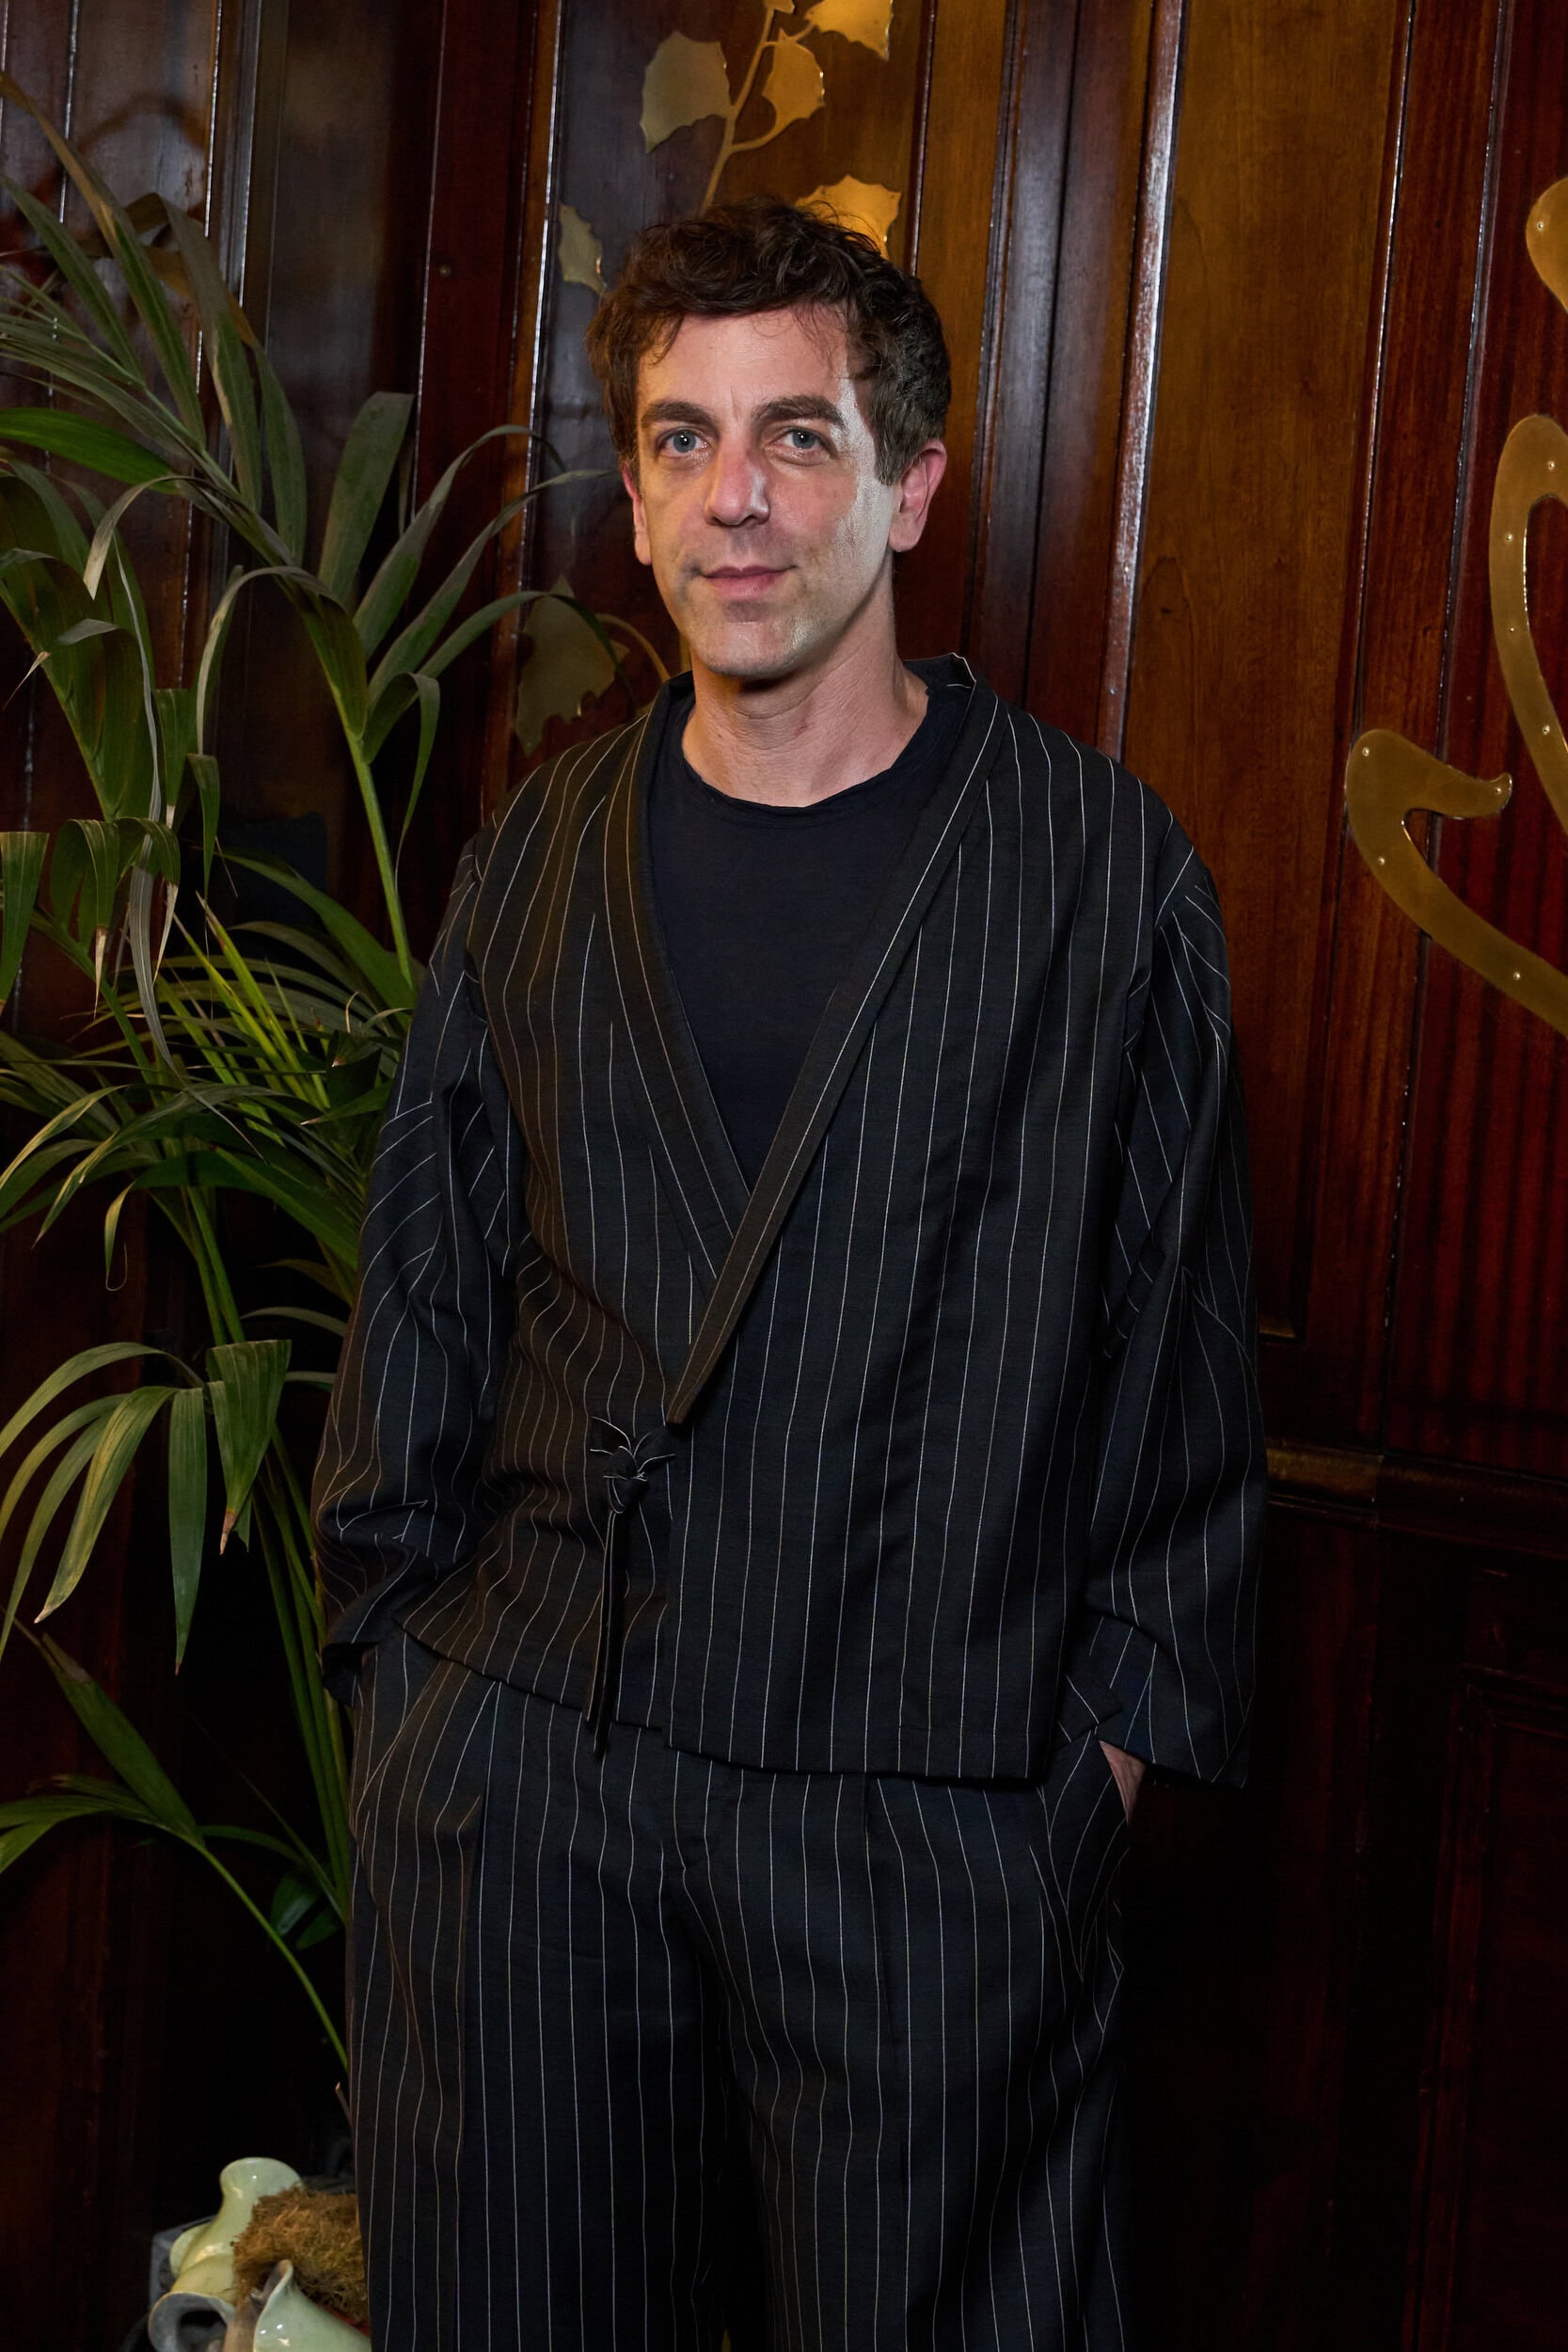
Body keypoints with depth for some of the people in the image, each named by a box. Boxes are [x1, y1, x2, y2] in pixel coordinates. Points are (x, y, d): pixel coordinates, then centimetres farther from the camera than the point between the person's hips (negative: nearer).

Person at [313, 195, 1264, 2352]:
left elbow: (1181, 1333, 1)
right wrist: (397, 1645, 9)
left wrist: (1126, 1712, -2)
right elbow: (424, 1286, 12)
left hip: (928, 1794, -3)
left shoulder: (1101, 869, -1)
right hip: (515, 1767, 3)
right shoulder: (542, 858, 8)